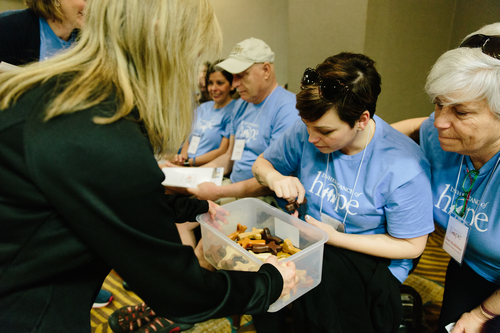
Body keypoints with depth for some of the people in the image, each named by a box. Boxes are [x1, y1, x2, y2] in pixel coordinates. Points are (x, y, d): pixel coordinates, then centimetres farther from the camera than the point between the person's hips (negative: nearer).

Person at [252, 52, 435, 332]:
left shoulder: (403, 167, -23)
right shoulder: (307, 131, -10)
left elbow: (411, 245, -13)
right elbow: (262, 163, 6)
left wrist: (334, 238, -21)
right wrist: (274, 178, -19)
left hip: (371, 258, -4)